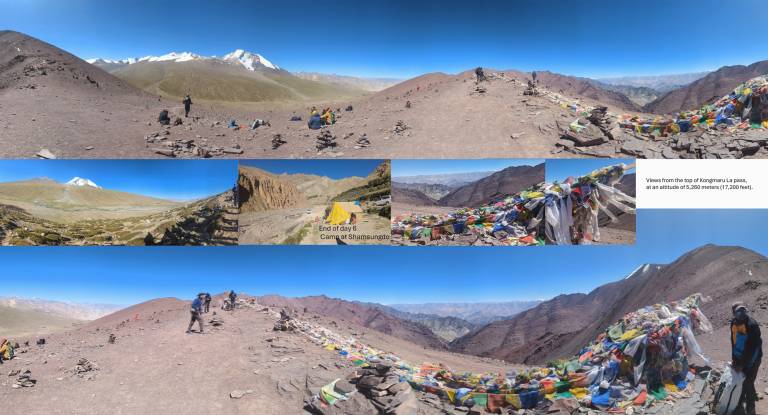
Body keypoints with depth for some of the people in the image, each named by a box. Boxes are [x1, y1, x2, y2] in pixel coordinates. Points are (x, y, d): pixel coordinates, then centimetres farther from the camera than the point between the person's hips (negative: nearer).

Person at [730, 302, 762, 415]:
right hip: (739, 358, 6)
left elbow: (752, 348, -22)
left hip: (751, 359, -6)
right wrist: (734, 358, 5)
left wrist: (743, 364, -17)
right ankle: (740, 403, 35)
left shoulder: (752, 325, -26)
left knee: (748, 384, -1)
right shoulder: (734, 322, -6)